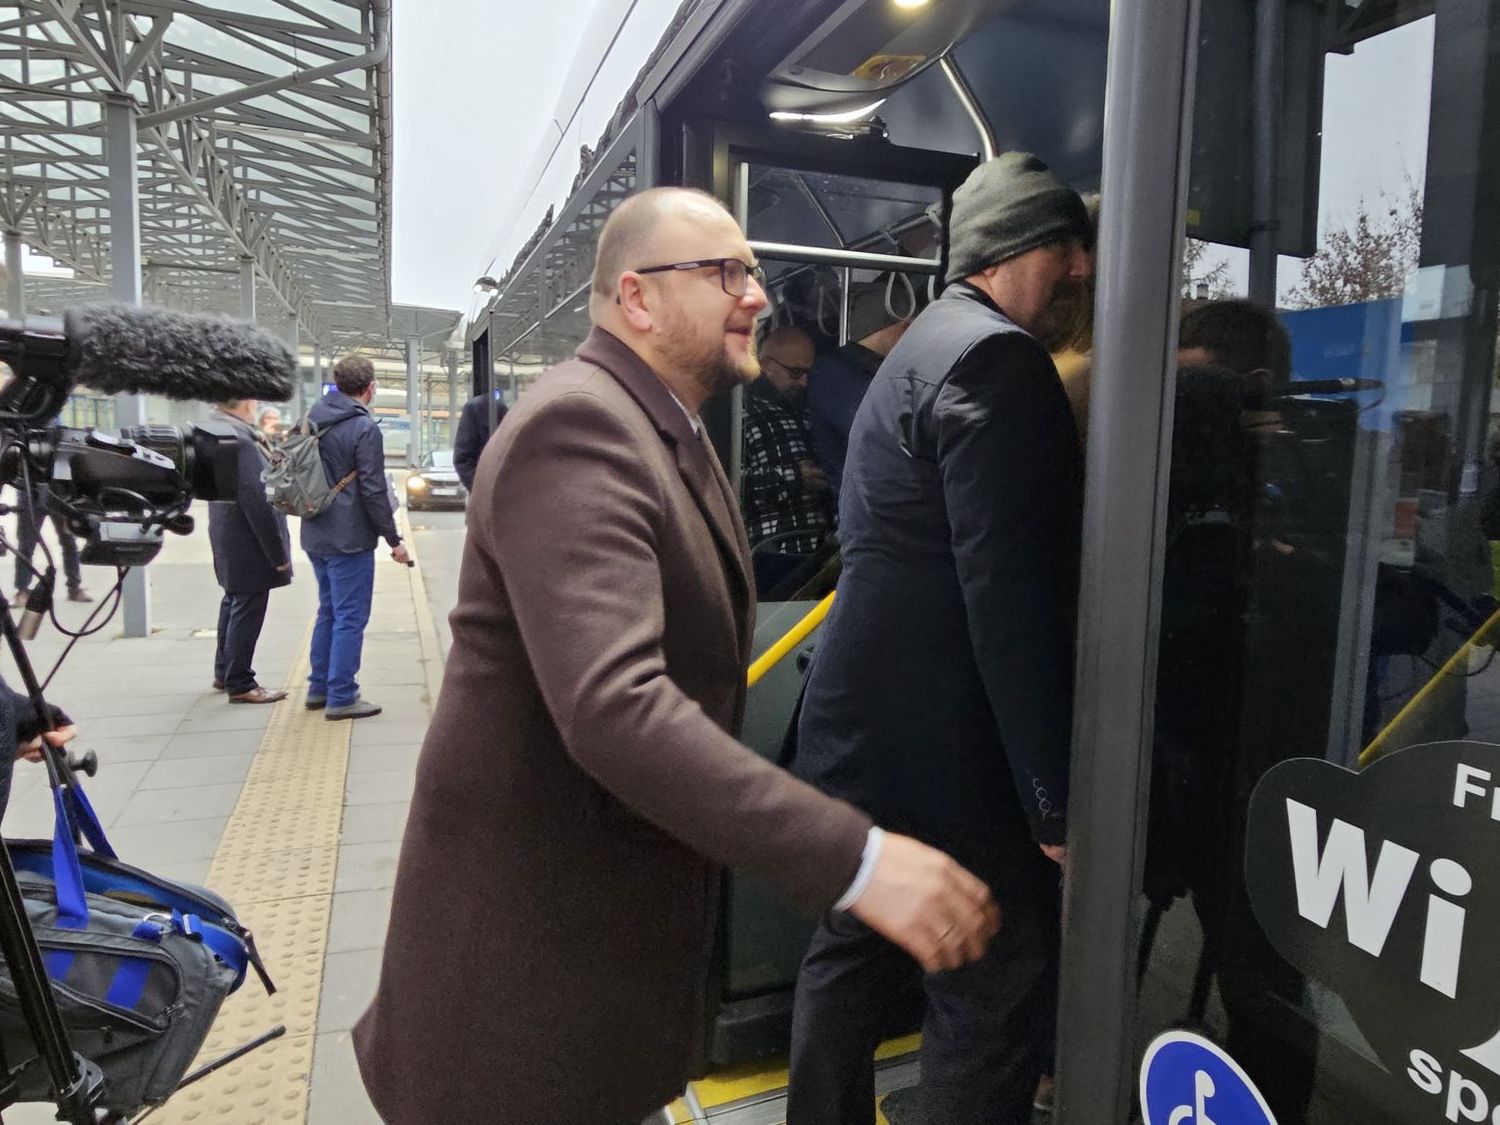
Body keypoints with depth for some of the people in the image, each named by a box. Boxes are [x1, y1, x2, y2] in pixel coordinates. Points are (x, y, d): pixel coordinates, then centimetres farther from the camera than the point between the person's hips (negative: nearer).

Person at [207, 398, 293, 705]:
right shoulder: (240, 440, -25)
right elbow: (256, 502, -25)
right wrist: (278, 553, -21)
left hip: (227, 537, 11)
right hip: (248, 544, -11)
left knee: (233, 604, 22)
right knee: (246, 611, 0)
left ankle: (224, 673, 36)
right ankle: (240, 685, 11)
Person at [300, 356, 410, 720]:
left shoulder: (313, 418, 9)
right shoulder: (364, 427, -15)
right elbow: (373, 491, -17)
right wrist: (393, 539, -11)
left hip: (315, 536, 8)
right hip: (349, 539, -8)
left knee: (328, 612, 19)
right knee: (350, 618, 0)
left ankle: (319, 688, 26)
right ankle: (341, 697, 5)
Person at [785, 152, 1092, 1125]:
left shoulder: (923, 346, 17)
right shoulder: (997, 355, -15)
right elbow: (1012, 597, -22)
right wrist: (1057, 796, -18)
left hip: (864, 726, 10)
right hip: (945, 751, -10)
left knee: (854, 954, 21)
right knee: (999, 990, 3)